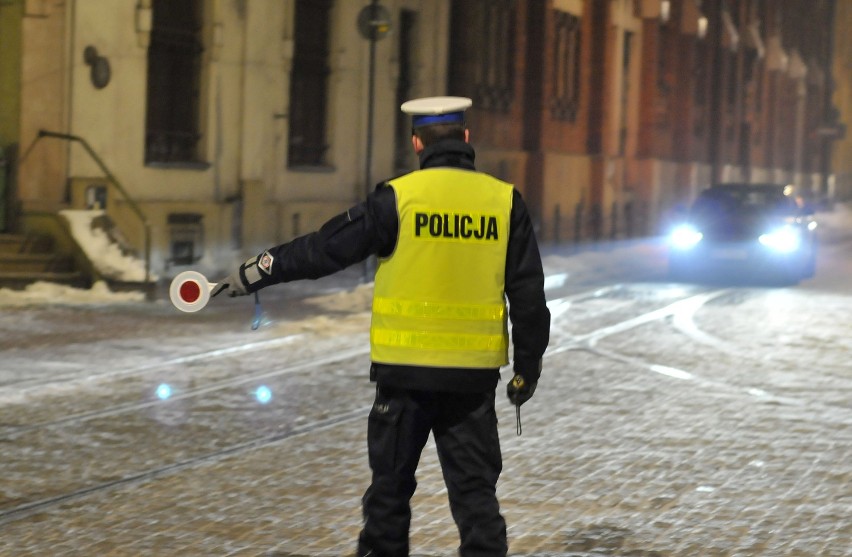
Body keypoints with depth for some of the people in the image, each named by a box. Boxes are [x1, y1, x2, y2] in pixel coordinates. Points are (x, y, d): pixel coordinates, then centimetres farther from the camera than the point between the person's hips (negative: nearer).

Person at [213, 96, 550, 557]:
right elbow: (528, 294, 3)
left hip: (405, 369, -2)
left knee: (391, 484, 11)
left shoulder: (399, 196, -7)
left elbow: (326, 248, -3)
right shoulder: (504, 202, 1)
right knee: (475, 488, 6)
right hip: (474, 375, 2)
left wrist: (257, 273, 8)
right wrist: (528, 367, 12)